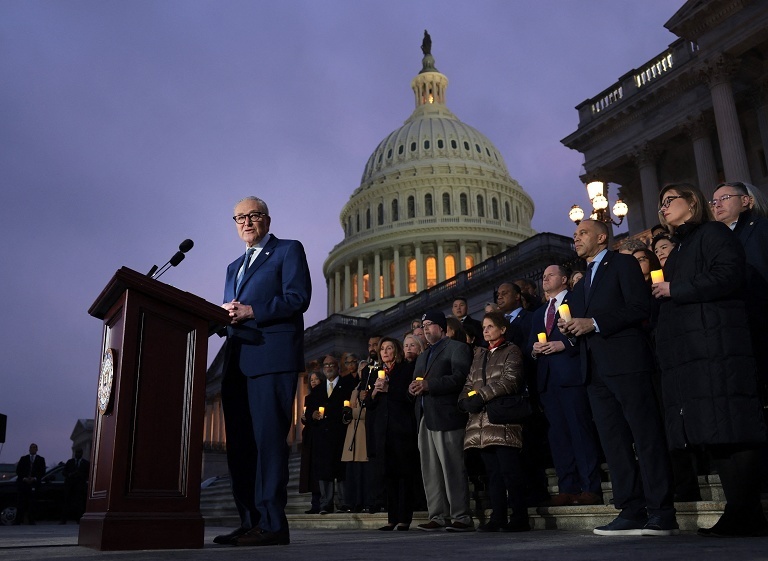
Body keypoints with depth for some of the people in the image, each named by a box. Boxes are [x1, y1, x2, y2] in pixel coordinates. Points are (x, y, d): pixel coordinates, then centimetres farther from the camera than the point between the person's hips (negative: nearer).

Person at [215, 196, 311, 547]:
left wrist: (250, 311, -14)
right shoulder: (234, 267, 28)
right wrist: (227, 315, -1)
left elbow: (298, 298, -7)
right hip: (237, 362, 8)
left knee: (268, 439, -11)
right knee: (240, 443, 5)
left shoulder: (289, 250, 6)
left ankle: (272, 524, -9)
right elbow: (231, 309, 23)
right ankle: (249, 522, 10)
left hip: (272, 358, -7)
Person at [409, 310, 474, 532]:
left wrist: (429, 385, -18)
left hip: (446, 418, -8)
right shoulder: (422, 357, 28)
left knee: (453, 469, -7)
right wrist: (413, 388, 1)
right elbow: (416, 384, 25)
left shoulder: (457, 348, 2)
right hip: (425, 419, 8)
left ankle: (461, 517, -2)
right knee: (430, 472, 6)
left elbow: (460, 378, -13)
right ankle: (438, 516, 11)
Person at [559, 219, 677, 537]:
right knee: (614, 442, 5)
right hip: (595, 370, 8)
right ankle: (632, 512, 8)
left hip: (626, 362, -7)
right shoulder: (581, 283, 26)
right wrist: (569, 329, 3)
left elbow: (640, 308, -9)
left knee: (646, 437, -6)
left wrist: (593, 324, -14)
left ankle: (662, 514, -3)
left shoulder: (623, 264, 4)